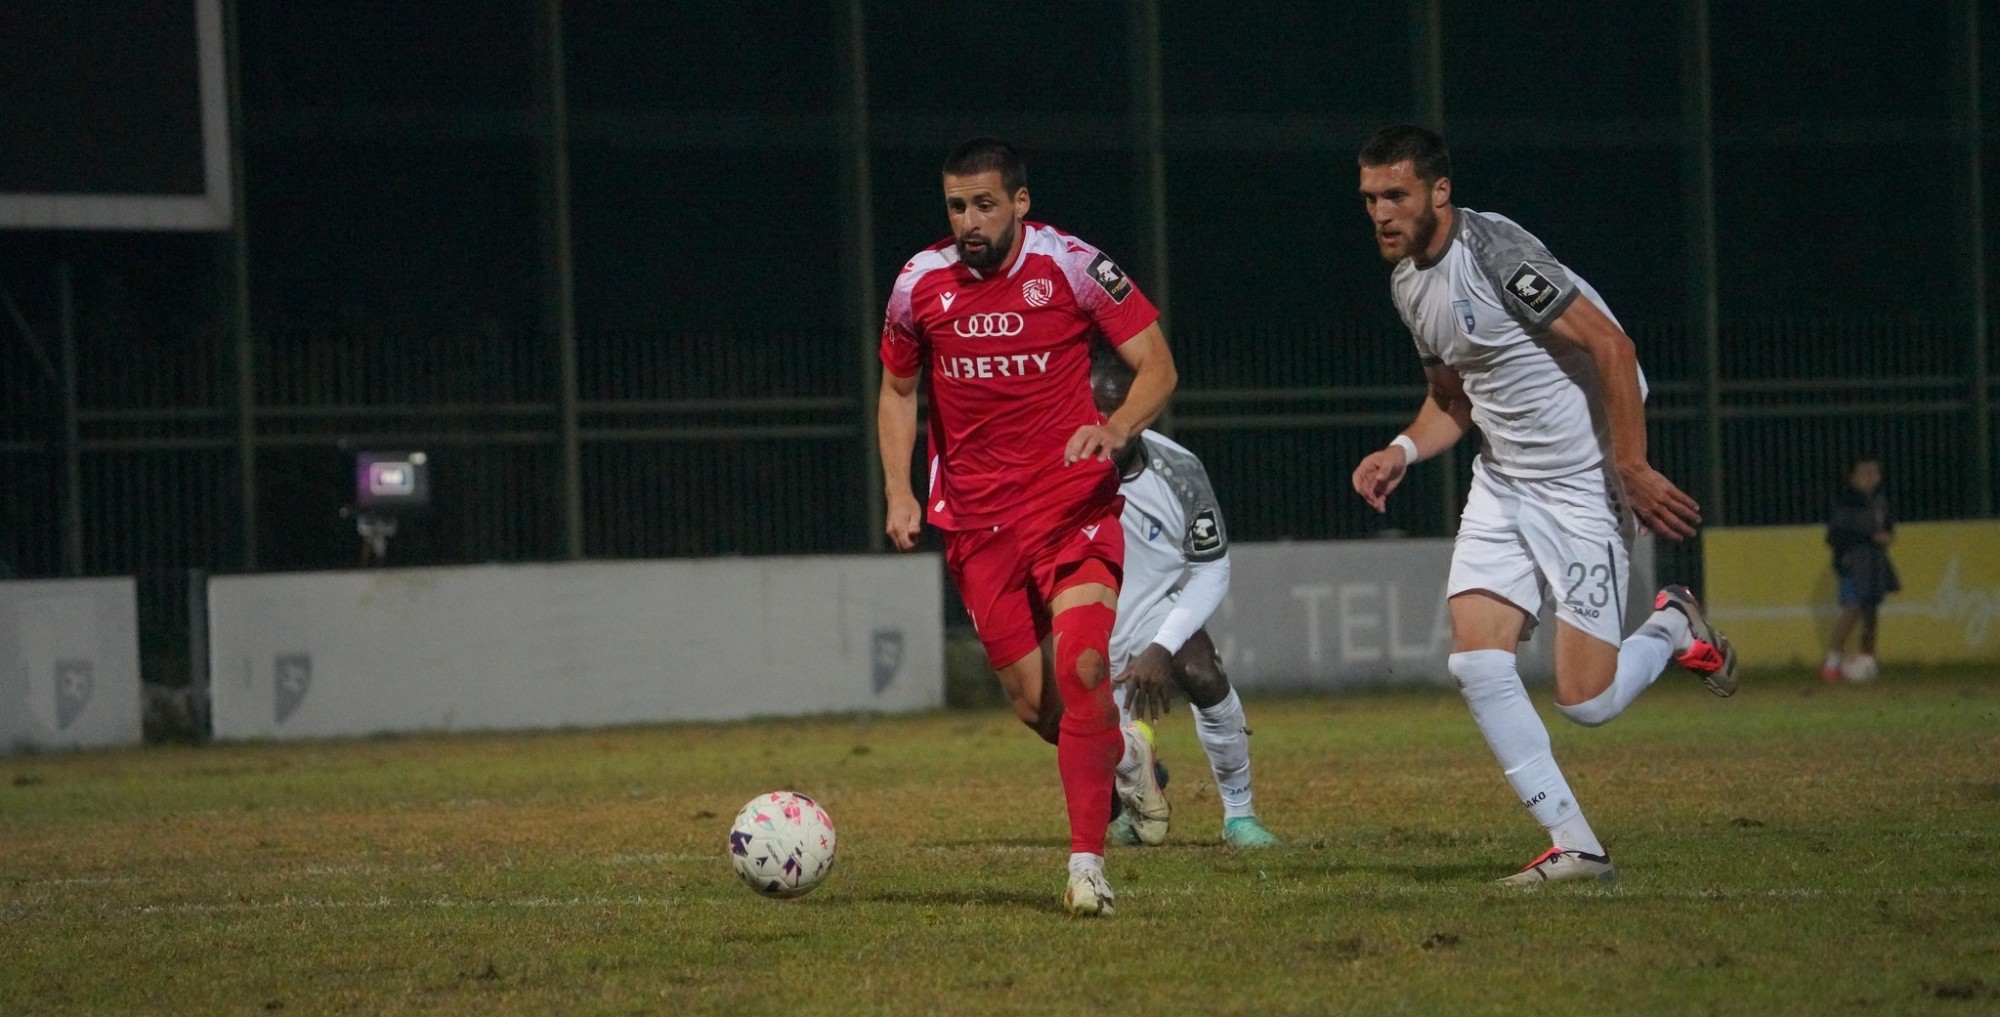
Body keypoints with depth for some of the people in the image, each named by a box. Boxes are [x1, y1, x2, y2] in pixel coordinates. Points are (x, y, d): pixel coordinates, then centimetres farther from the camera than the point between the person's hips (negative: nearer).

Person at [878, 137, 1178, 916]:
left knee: (1083, 667, -22)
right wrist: (900, 492, 3)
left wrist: (1118, 428, -23)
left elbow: (1157, 368, -4)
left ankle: (1087, 864, -17)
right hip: (976, 521, 3)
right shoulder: (920, 283, 1)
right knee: (1033, 705, 4)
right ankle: (1125, 758, 38)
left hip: (1073, 504, -3)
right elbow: (897, 390, 16)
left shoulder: (1074, 266, -9)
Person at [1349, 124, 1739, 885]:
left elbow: (1611, 346, -20)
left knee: (1585, 701, -9)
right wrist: (1402, 451, 1)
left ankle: (1674, 629, 23)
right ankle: (1574, 847, 0)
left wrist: (1631, 467, -20)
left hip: (1582, 485, -8)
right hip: (1501, 483, 8)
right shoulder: (1408, 282, 8)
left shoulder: (1494, 252, -20)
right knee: (1475, 664, -8)